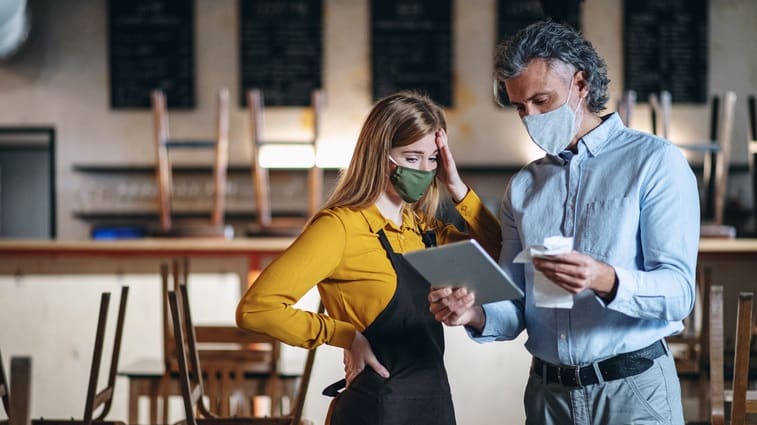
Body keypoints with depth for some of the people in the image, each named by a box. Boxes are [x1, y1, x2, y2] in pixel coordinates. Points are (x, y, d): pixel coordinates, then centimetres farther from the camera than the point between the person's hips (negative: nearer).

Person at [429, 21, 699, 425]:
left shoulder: (655, 162, -4)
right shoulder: (522, 187, 11)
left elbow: (678, 291, -14)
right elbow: (517, 313, 8)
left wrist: (607, 282, -32)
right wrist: (475, 315, -14)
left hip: (632, 389, -4)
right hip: (547, 391, 4)